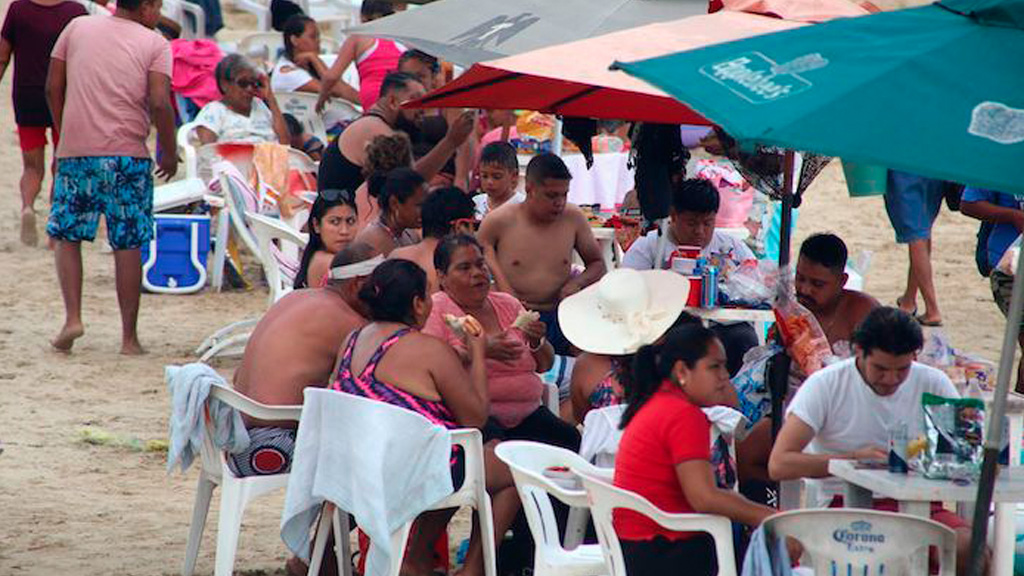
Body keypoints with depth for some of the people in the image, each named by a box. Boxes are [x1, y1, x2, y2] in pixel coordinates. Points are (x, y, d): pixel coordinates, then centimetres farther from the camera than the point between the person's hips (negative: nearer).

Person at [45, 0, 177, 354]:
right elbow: (160, 103, -10)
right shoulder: (155, 44, 1)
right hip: (128, 154, -2)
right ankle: (129, 337, 6)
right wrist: (169, 153, 3)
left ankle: (72, 317, -2)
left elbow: (53, 88, 9)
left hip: (75, 152, 2)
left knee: (66, 235, 14)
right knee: (127, 245, 5)